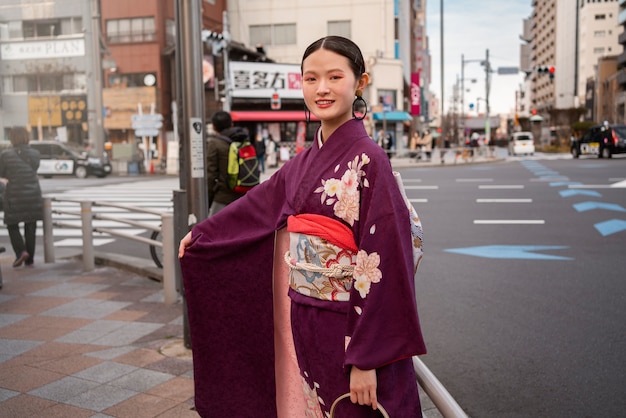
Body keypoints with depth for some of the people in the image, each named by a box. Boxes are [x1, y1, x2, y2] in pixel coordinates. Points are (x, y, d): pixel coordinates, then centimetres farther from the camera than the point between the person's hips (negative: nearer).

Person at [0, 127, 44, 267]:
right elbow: (34, 170, 8)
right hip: (34, 195, 3)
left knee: (12, 226, 13)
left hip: (14, 196, -3)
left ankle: (21, 251, -6)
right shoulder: (35, 154, 1)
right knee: (30, 228, 9)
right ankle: (29, 259, 10)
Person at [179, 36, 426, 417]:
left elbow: (387, 262, -19)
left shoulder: (368, 160, -16)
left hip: (347, 331, -6)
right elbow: (259, 205, 21)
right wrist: (201, 234, 34)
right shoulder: (307, 160, 5)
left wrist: (367, 360, -20)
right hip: (301, 325, 7)